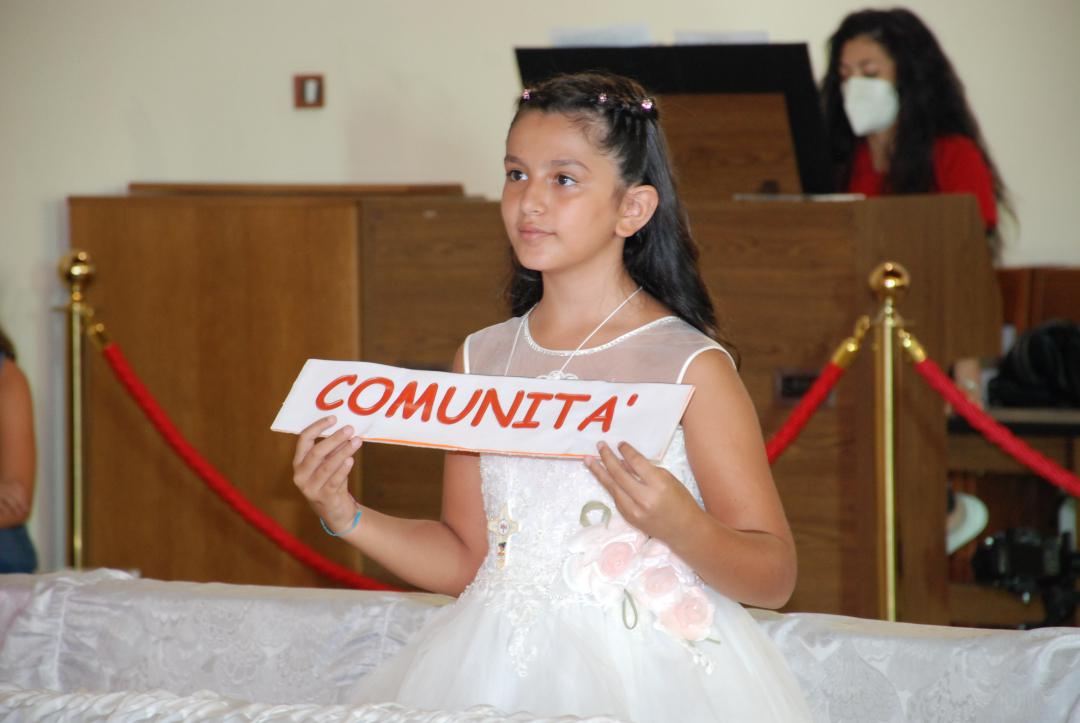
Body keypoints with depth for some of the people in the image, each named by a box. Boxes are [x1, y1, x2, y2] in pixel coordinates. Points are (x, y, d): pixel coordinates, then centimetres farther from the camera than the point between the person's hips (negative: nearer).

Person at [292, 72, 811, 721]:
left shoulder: (690, 367, -4)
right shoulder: (483, 359, 11)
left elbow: (775, 578, -5)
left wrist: (678, 524, -22)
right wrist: (348, 518, 5)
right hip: (501, 670, 4)